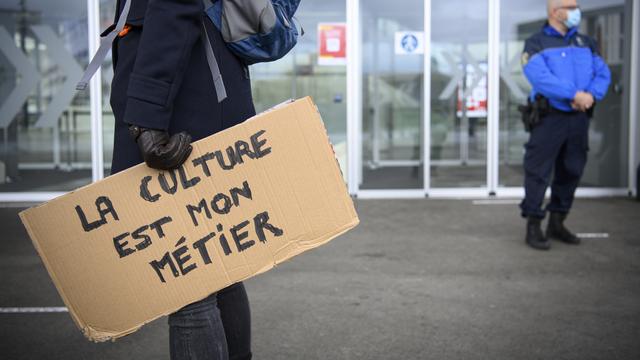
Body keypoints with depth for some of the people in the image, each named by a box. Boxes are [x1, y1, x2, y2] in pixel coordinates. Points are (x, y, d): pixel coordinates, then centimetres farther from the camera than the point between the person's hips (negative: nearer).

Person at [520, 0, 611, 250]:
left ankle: (557, 224, 25)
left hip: (579, 118, 6)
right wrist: (575, 94, -24)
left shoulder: (585, 43, 14)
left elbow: (603, 73, 6)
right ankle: (533, 227, 4)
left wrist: (591, 95, -15)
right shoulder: (536, 44, -3)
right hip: (549, 117, -6)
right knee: (539, 172, -4)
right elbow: (540, 77, -18)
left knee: (571, 171, 12)